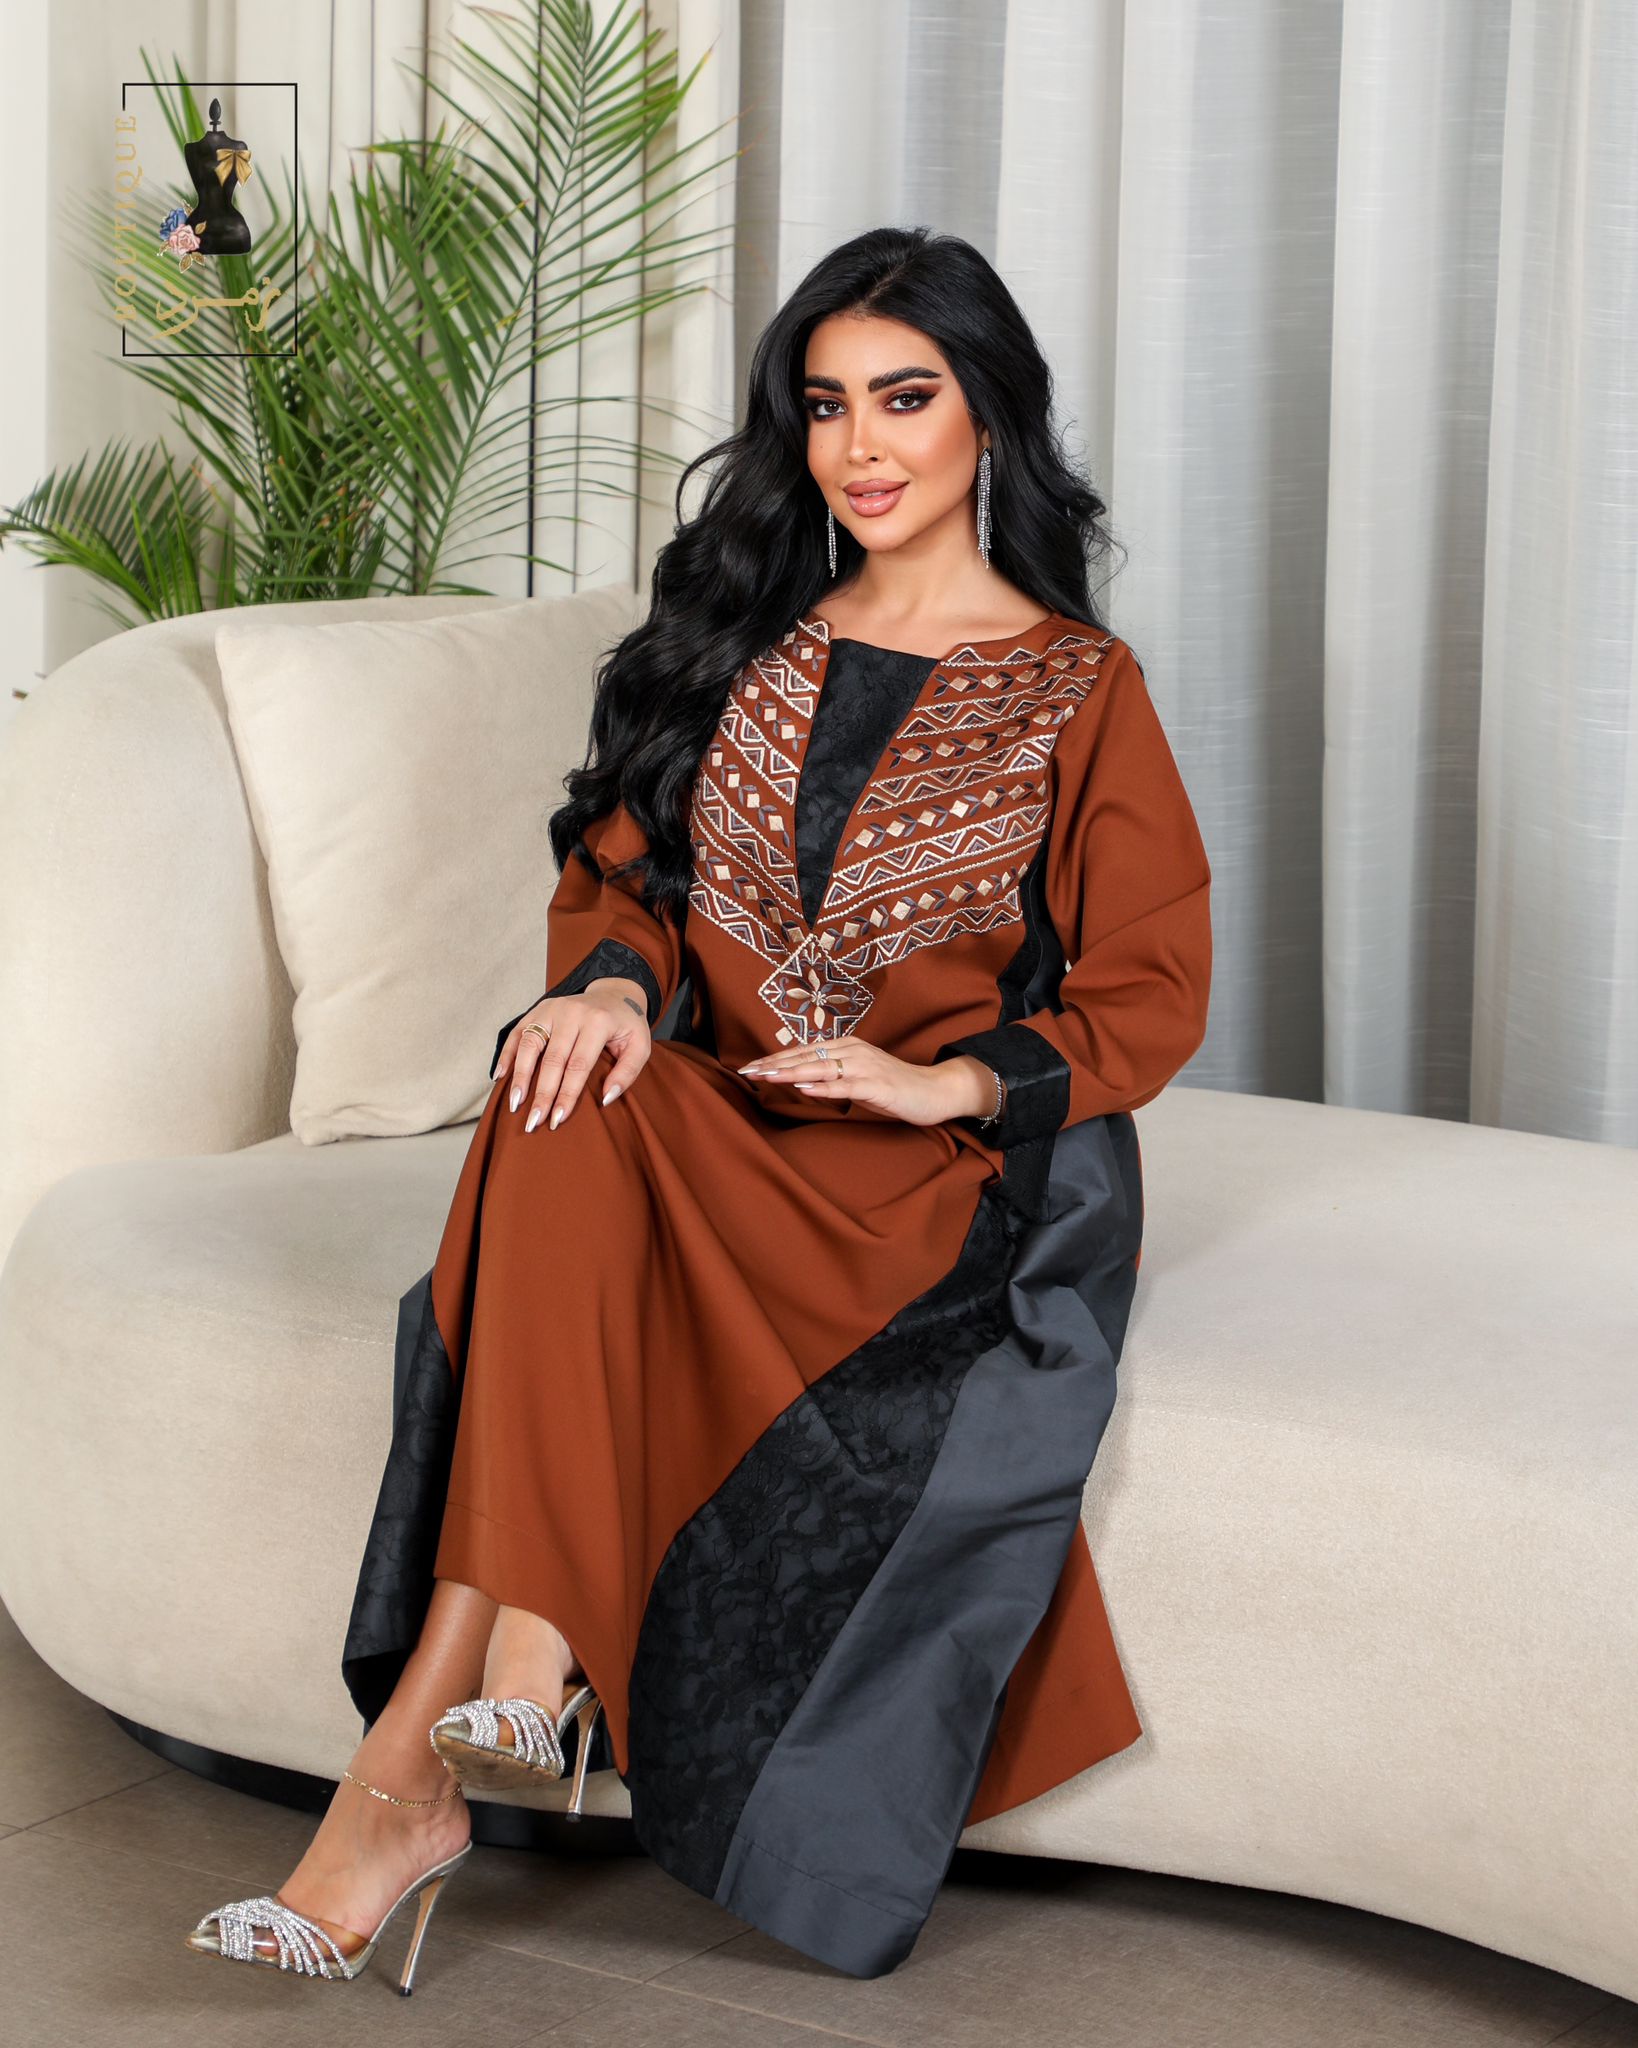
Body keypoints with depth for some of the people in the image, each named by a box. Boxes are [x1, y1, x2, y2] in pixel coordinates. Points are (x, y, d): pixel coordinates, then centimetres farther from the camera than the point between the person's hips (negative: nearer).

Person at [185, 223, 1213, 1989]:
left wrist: (951, 1080, -15)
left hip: (962, 1168, -4)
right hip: (720, 1129, 4)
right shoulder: (742, 639, 16)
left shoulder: (1081, 694, 5)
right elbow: (622, 867, 12)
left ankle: (420, 1759, -31)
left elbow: (1150, 998, 2)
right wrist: (614, 983, -12)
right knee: (563, 1116, -33)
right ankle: (519, 1668, -38)